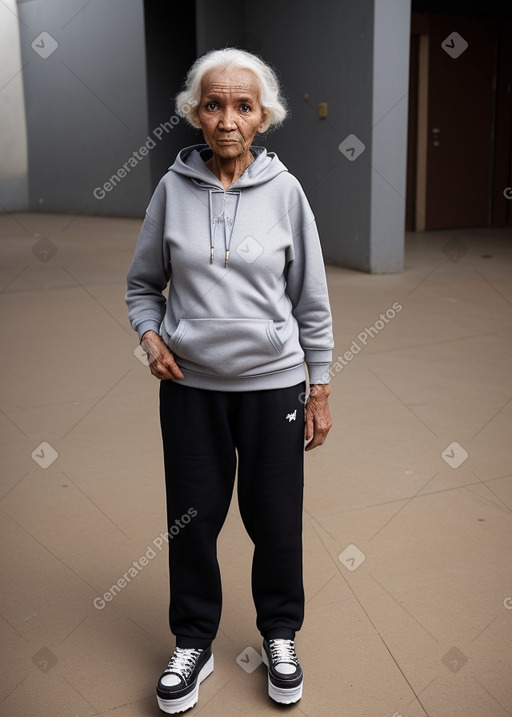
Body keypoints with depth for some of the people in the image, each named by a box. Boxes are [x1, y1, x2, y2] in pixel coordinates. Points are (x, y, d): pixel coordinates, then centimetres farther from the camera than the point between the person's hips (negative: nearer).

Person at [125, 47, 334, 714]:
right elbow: (142, 283, 9)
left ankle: (280, 635, 34)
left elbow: (312, 299, 1)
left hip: (273, 383, -1)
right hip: (189, 384, 1)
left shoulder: (284, 190, -4)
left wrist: (320, 389, 1)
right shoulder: (173, 188, -3)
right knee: (193, 517, 11)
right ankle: (194, 642, 33)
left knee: (275, 520, 9)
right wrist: (150, 335, -9)